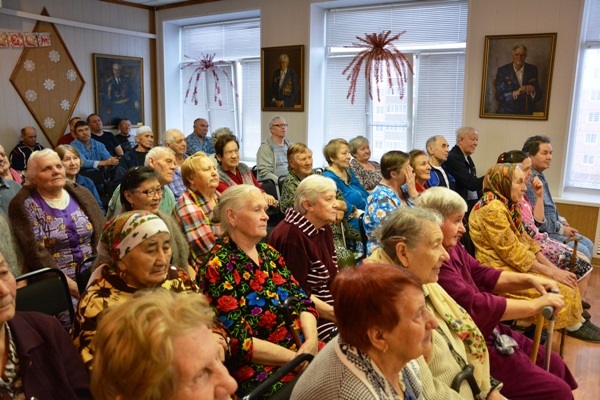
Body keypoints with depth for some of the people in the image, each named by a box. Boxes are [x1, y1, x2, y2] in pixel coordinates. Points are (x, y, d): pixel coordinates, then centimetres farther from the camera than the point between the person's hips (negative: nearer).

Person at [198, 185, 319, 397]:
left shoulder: (268, 252, 10)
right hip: (261, 370, -6)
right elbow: (239, 342, -15)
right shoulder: (217, 268, -11)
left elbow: (302, 300, 6)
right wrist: (296, 358, -16)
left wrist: (311, 341, -11)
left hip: (303, 352, 7)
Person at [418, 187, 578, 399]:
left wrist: (529, 280, -2)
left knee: (555, 364, 18)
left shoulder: (451, 248, 4)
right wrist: (537, 304, -20)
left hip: (489, 332, 10)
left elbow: (482, 275, 12)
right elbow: (477, 307, -30)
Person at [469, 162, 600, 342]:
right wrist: (551, 273, -13)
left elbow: (526, 241, 9)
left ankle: (578, 322, 17)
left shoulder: (507, 205, 9)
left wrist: (554, 268, 1)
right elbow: (514, 253, -22)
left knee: (566, 280, 6)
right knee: (560, 290, -10)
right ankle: (574, 326, 12)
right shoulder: (493, 209, -22)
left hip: (514, 266, 9)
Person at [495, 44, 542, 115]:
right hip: (507, 112, -3)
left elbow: (539, 95, 7)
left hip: (527, 112, 3)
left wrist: (533, 92, -15)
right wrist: (515, 93, -22)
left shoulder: (532, 70, 7)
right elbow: (498, 96, -7)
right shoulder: (502, 71, -1)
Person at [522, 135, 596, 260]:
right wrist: (561, 229, -13)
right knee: (582, 252, -14)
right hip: (541, 233, -10)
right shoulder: (528, 180, -22)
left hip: (552, 228, 11)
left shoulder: (541, 177, 11)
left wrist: (561, 221, 7)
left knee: (588, 245, 12)